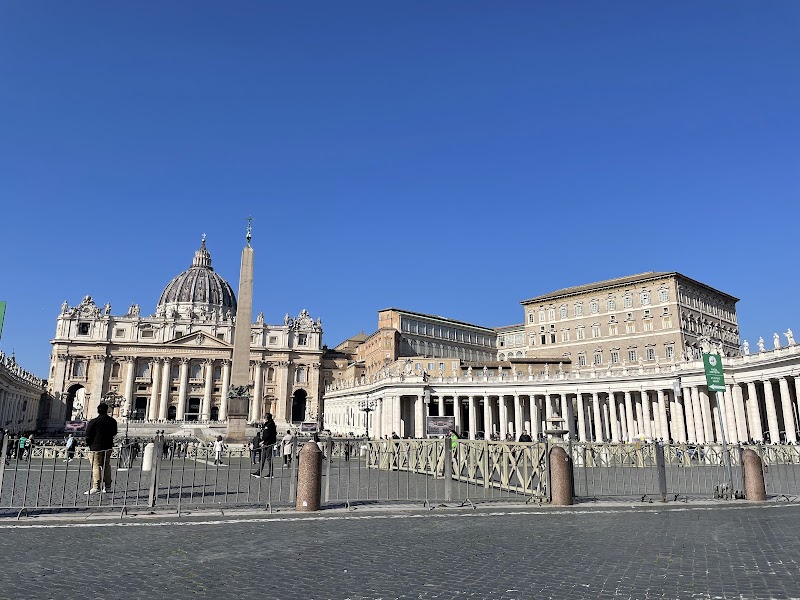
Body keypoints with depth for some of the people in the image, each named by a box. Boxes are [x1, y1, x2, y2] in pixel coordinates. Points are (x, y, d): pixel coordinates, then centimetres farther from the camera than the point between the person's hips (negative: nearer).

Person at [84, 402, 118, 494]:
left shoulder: (93, 422, -11)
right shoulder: (112, 421, 4)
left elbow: (88, 436, -6)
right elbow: (114, 433, 16)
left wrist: (89, 444, 8)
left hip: (96, 447, -5)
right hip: (108, 446, 5)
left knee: (96, 466, -5)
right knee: (107, 465, 13)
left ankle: (96, 486, -14)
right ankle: (107, 486, 16)